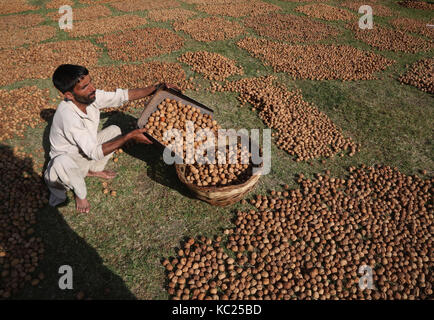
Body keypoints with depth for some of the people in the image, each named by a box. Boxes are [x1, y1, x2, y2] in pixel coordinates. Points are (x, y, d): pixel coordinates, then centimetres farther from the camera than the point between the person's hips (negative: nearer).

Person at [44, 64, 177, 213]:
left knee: (114, 130, -3)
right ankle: (80, 194, -4)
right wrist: (129, 137, -39)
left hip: (86, 151, 7)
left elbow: (122, 95, -10)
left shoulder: (91, 96, -20)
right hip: (67, 159, -7)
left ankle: (94, 170, 15)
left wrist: (157, 88, -15)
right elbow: (94, 153, -36)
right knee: (62, 162, -40)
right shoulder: (68, 116, -39)